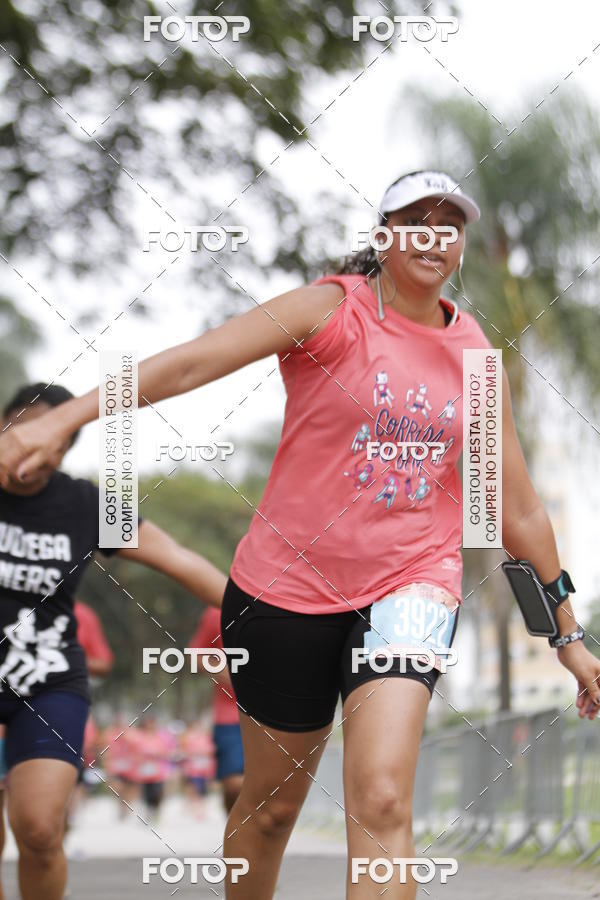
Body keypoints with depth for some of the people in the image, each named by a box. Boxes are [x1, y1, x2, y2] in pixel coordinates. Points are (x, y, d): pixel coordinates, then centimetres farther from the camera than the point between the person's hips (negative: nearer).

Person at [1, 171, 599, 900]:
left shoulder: (475, 354, 6)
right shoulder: (332, 309, -5)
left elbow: (519, 512, 14)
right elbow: (195, 360, -18)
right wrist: (62, 420, -29)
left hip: (411, 584, 1)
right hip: (288, 585, -1)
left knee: (381, 800, -19)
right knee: (271, 806, 12)